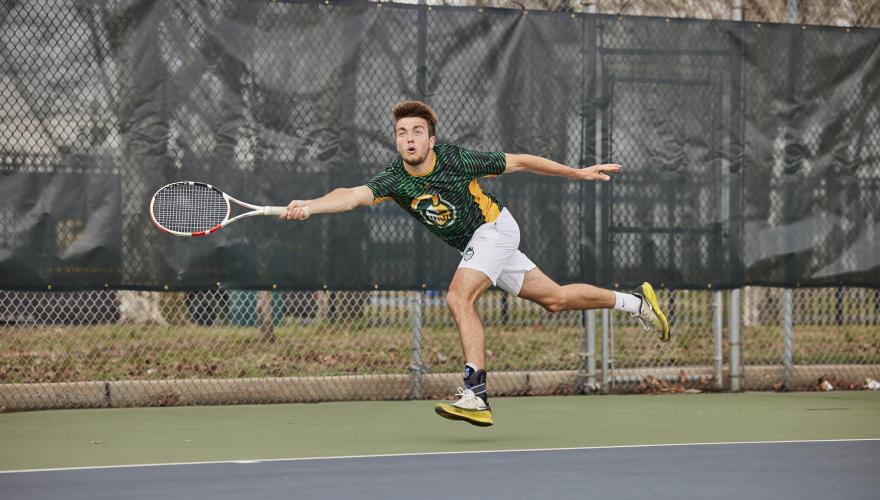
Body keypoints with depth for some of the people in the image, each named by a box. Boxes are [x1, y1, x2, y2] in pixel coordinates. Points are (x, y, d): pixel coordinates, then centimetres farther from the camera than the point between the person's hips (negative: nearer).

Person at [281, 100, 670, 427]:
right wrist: (308, 206, -55)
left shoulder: (456, 160, -26)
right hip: (473, 244, 6)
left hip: (495, 226, -6)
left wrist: (579, 173, -6)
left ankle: (475, 395, -28)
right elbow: (352, 195, -36)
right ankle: (635, 301, 37)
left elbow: (520, 163, -14)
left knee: (459, 297, -26)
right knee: (554, 299, 16)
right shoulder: (394, 180, -18)